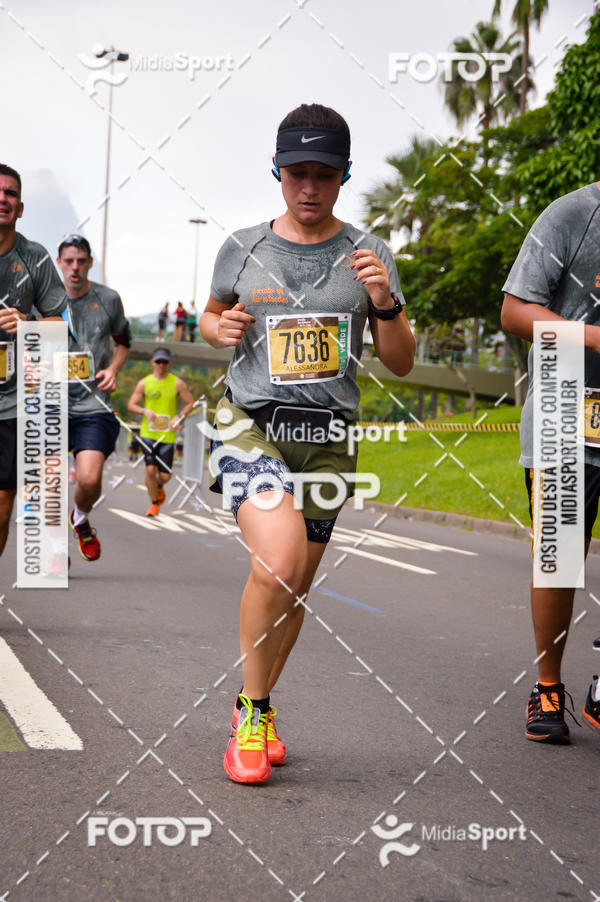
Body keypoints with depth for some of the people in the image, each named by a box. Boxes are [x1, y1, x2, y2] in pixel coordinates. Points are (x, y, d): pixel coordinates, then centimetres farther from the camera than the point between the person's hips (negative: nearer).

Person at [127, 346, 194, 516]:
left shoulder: (177, 383, 1)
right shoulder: (144, 383, 3)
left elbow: (190, 403, 6)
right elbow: (131, 404, 6)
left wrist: (179, 417, -10)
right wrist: (145, 411, -14)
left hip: (168, 435, 0)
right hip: (148, 433, 0)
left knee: (164, 476, -2)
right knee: (150, 469, -11)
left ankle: (159, 487, 36)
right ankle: (154, 503, 10)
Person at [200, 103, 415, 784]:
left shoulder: (366, 255, 5)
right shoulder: (242, 249, 4)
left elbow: (401, 364, 5)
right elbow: (210, 316, 21)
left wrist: (385, 303, -14)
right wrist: (221, 327, -3)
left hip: (328, 437, 3)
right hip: (251, 423, -2)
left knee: (295, 589, 8)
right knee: (278, 563, -24)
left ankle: (255, 705, 32)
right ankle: (252, 715, -5)